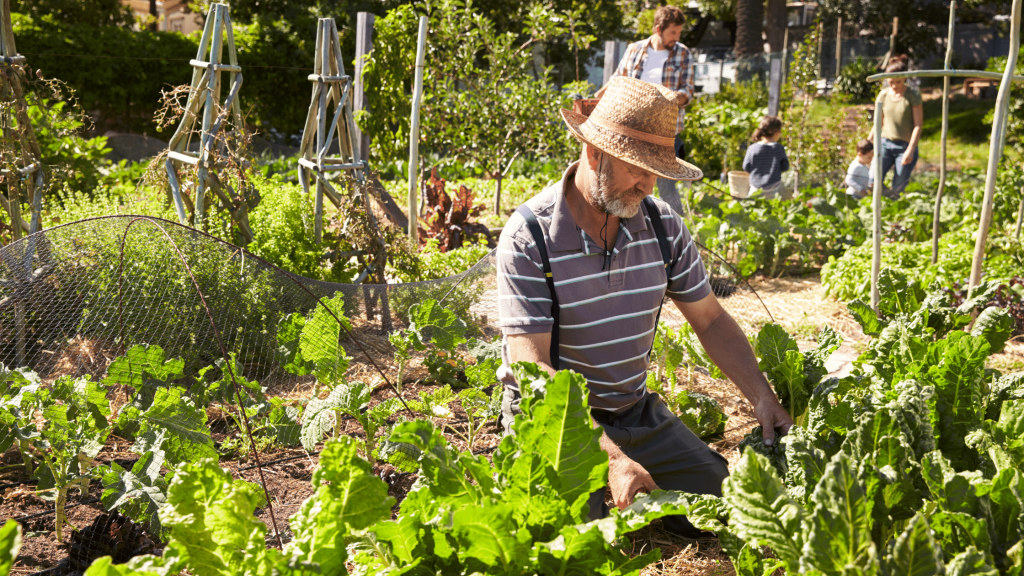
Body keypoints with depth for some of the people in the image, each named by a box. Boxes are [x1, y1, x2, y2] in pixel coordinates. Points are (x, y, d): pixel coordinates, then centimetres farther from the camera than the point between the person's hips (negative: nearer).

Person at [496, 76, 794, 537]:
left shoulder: (662, 224, -2)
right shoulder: (528, 238, -20)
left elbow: (711, 320, 7)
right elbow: (532, 368, -24)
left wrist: (763, 398, -9)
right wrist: (611, 456, -34)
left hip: (638, 413, 5)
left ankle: (637, 498, 21)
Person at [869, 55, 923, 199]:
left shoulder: (913, 95, -6)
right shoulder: (883, 95, 5)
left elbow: (918, 125, -8)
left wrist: (910, 150, -16)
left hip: (905, 146, -3)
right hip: (885, 143, 3)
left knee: (896, 191, -5)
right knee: (873, 182, -14)